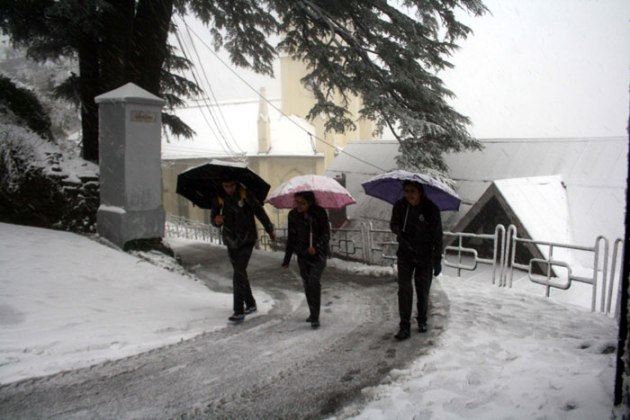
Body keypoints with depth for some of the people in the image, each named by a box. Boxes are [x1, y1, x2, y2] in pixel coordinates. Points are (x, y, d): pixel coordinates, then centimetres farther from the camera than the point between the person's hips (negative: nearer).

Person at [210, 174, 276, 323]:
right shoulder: (218, 198, -3)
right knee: (240, 273, 16)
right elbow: (213, 219, -5)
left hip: (247, 239, -4)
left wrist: (270, 230, 7)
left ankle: (239, 311, -11)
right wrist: (216, 220, -30)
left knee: (239, 275, -14)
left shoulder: (244, 194, -10)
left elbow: (259, 211, 0)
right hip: (231, 241, 4)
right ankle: (250, 304, 32)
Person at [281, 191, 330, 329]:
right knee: (307, 284, 9)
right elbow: (291, 237, 9)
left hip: (318, 253, -4)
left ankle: (315, 317, -13)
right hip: (302, 254, 4)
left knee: (314, 281, -17)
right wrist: (287, 258, 11)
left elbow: (326, 234, -9)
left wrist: (316, 247, -27)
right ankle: (313, 313, 27)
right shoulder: (293, 215, 0)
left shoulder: (319, 213, -10)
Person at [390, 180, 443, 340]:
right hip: (405, 254, 1)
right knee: (404, 289, -8)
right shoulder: (399, 206, -8)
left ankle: (422, 321, 31)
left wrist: (437, 260, -6)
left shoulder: (431, 209, -13)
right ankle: (405, 326, -2)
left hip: (425, 256, -1)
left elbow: (437, 236, -7)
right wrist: (399, 233, -15)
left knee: (423, 291, 10)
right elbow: (394, 223, 9)